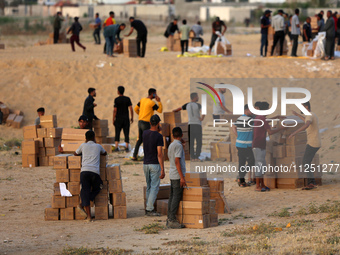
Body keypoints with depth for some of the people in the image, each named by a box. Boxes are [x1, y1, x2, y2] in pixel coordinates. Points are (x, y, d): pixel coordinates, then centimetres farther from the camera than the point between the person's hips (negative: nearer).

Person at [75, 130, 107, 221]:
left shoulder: (83, 145, 17)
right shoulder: (98, 146, 20)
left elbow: (76, 154, 36)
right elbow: (104, 153, 42)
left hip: (84, 171, 0)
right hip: (95, 172, 0)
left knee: (85, 191, 0)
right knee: (96, 189, 20)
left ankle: (88, 216, -10)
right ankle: (82, 205, 1)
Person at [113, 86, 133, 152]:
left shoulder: (116, 99, -5)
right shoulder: (127, 99, 1)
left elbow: (115, 110, -8)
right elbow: (131, 109, -2)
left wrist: (113, 119, -1)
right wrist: (132, 118, 6)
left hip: (118, 119, -2)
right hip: (126, 119, 2)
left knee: (117, 133, 3)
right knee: (126, 133, 5)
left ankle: (116, 147, -6)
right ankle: (127, 147, -1)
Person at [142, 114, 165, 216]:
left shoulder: (144, 133, 3)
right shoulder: (159, 136, -16)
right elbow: (159, 154, -19)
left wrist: (157, 131, 17)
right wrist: (162, 170, -17)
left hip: (145, 164, 6)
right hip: (155, 165, -6)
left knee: (149, 187, 16)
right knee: (155, 187, -3)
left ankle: (149, 208, 16)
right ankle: (149, 209, -9)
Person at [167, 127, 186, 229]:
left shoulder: (171, 146, 14)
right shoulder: (178, 146, -12)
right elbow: (177, 161, -18)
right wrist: (182, 177, -19)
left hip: (172, 175, 9)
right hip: (177, 175, -9)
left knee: (172, 197, 9)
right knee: (177, 197, -9)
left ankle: (169, 219, 10)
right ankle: (172, 220, -12)